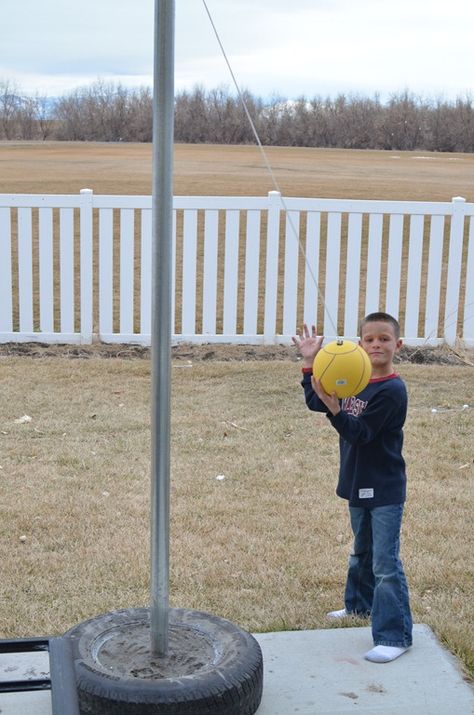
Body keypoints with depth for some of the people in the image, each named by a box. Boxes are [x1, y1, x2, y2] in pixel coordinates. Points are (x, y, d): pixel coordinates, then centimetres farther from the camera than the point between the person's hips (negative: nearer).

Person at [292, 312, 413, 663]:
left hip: (385, 490, -8)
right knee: (362, 552, 26)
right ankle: (361, 604, 45)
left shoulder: (392, 390, -20)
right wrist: (310, 362, 4)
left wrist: (333, 406, -38)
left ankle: (395, 636, -1)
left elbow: (361, 433, -25)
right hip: (358, 484, 8)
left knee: (386, 562, -7)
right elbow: (315, 401, 13)